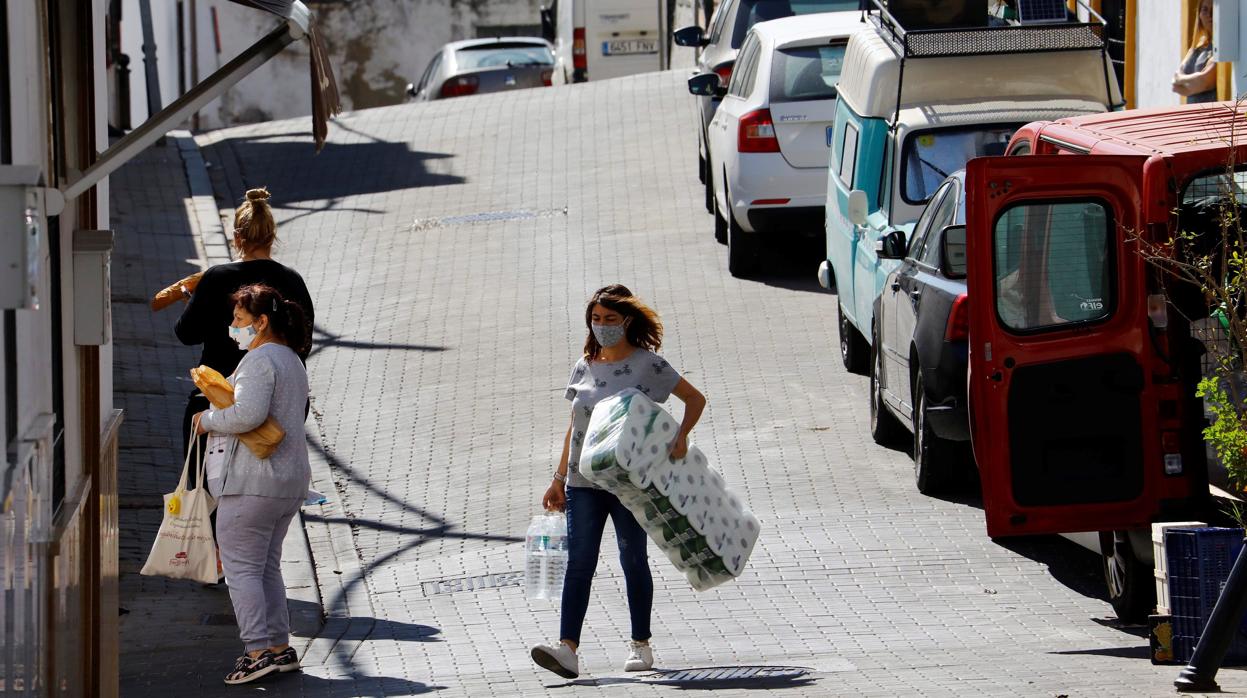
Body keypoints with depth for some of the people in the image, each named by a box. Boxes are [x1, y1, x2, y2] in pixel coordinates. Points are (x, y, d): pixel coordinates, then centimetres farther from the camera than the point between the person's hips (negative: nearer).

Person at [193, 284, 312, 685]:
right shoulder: (292, 361, 18)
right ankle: (280, 647, 16)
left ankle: (258, 651, -10)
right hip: (291, 480, 10)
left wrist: (208, 420, -11)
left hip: (252, 482, -10)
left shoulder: (259, 360, -14)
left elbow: (248, 414, -27)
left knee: (241, 568, -5)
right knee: (267, 567, 16)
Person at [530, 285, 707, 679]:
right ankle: (567, 648, -15)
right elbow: (575, 425, 15)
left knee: (633, 560, 7)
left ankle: (640, 645, 19)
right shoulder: (585, 367, 9)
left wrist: (681, 436, -15)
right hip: (584, 482, 3)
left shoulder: (648, 365, -4)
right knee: (579, 563, -6)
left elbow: (696, 399, 2)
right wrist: (560, 478, 13)